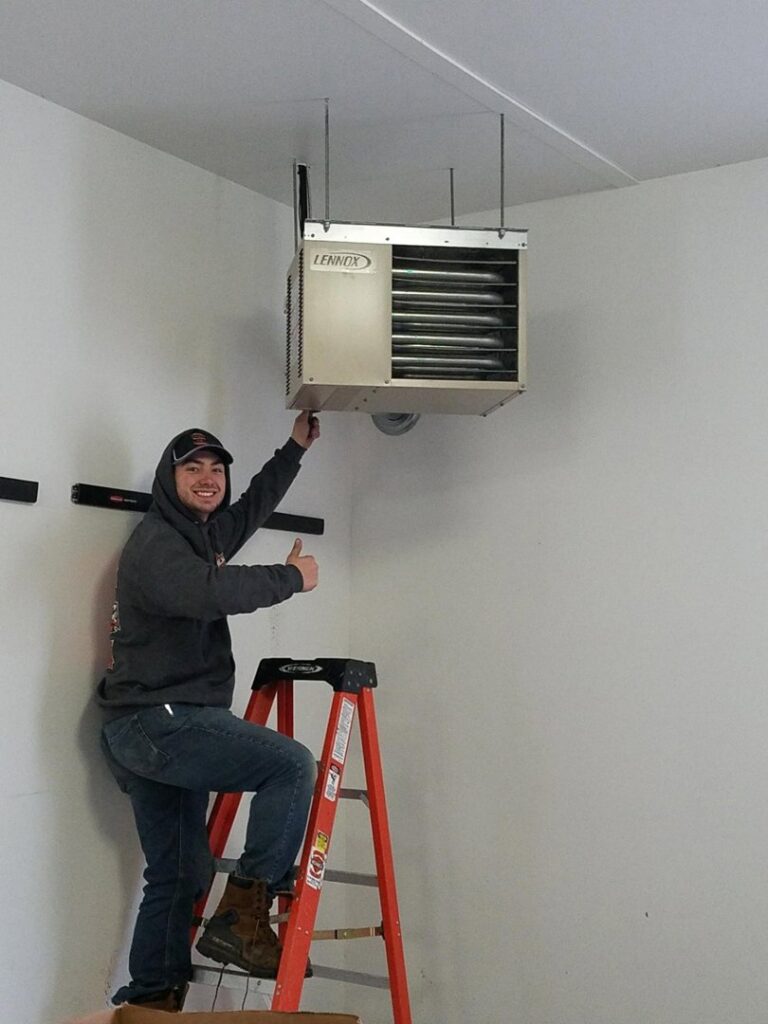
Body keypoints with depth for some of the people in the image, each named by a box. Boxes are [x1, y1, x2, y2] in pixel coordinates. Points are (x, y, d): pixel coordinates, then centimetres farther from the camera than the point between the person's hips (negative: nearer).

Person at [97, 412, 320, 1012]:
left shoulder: (208, 532, 18)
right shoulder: (155, 542, -10)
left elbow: (255, 506, 38)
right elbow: (207, 591, -31)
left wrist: (296, 448, 39)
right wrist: (292, 577, -20)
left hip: (164, 728, 10)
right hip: (157, 720, -10)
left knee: (180, 876, 9)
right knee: (292, 766, -21)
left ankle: (150, 998, 13)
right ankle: (243, 914, -18)